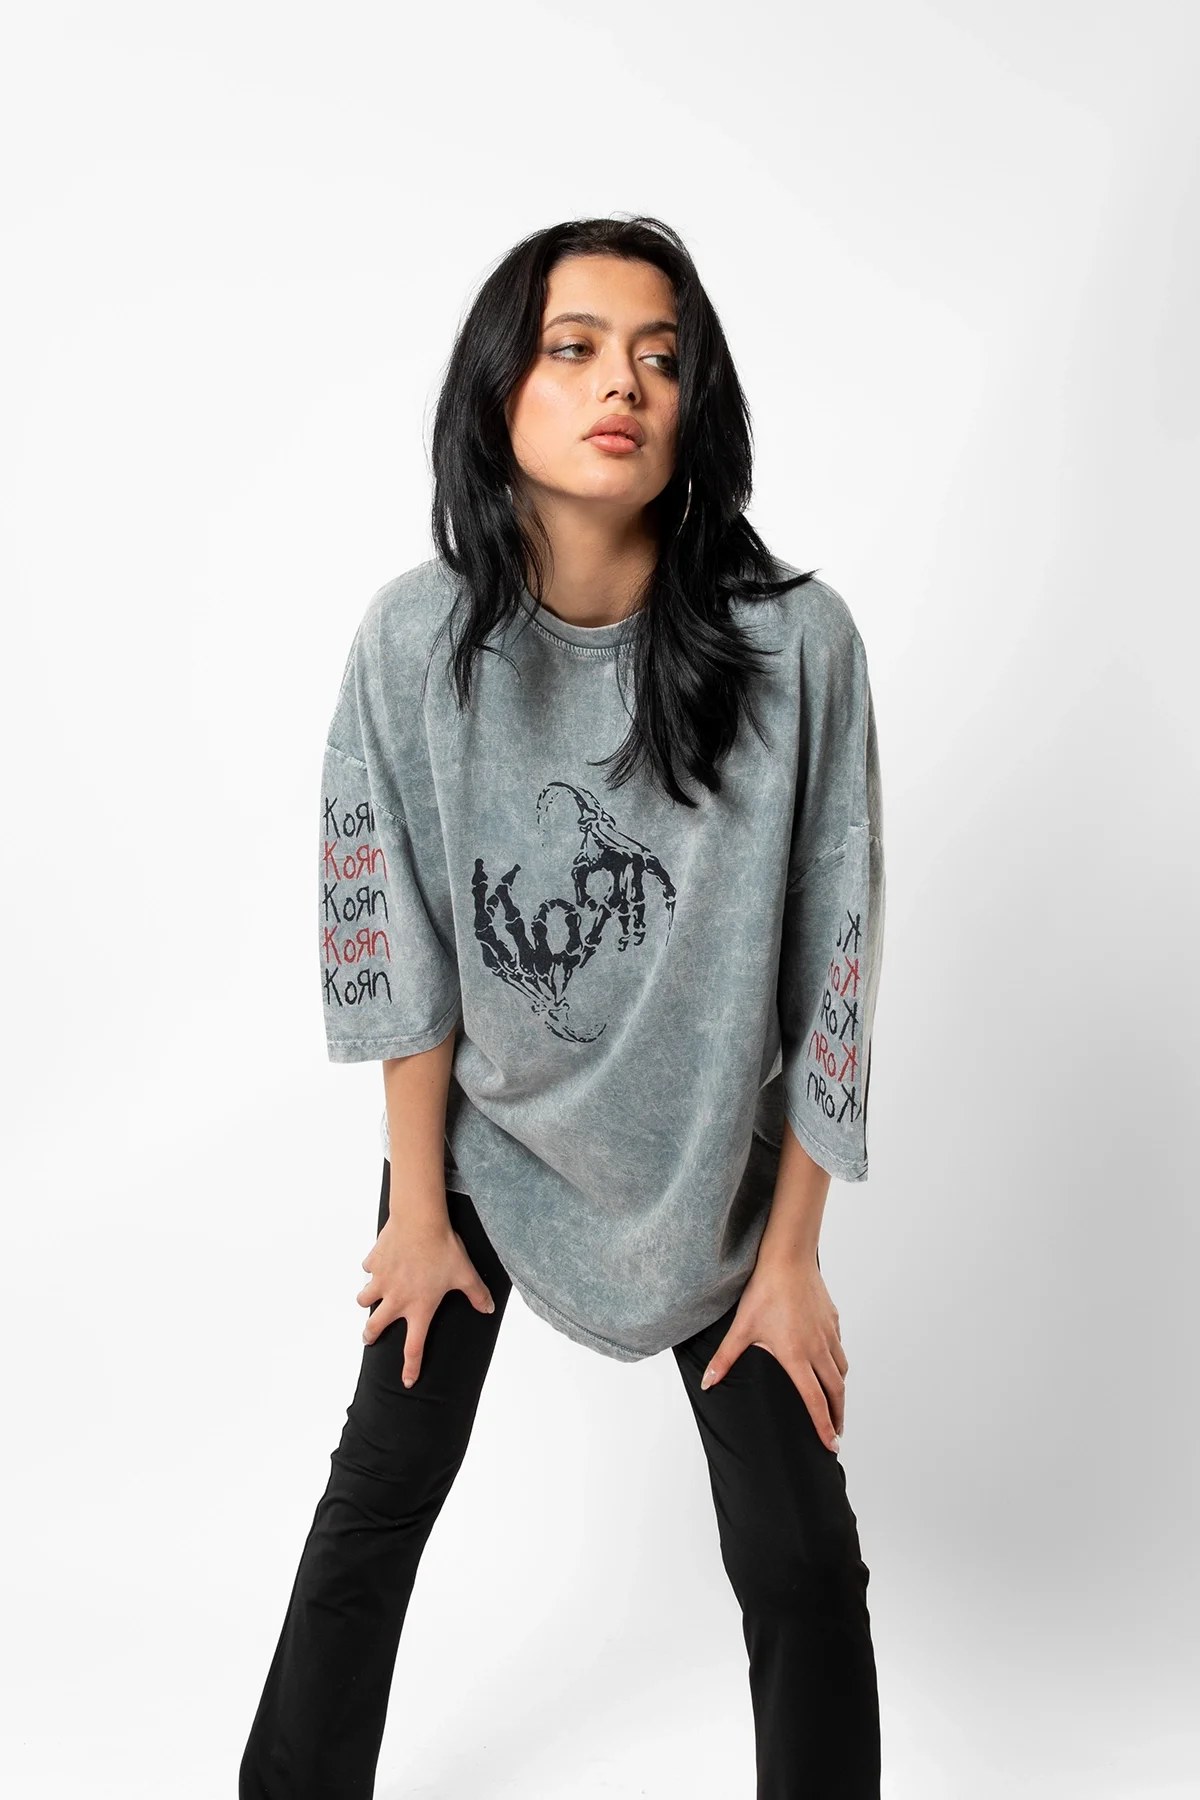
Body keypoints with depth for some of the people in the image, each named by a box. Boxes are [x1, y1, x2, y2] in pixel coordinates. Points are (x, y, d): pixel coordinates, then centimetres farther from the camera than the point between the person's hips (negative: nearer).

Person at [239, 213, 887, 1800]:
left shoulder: (794, 641, -21)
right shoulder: (419, 636, -17)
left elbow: (829, 969, -13)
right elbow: (396, 948, -8)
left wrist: (791, 1255, -9)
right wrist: (417, 1206, -2)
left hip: (711, 1159, -1)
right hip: (475, 1130, 1)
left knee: (799, 1560, 4)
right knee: (381, 1491, 13)